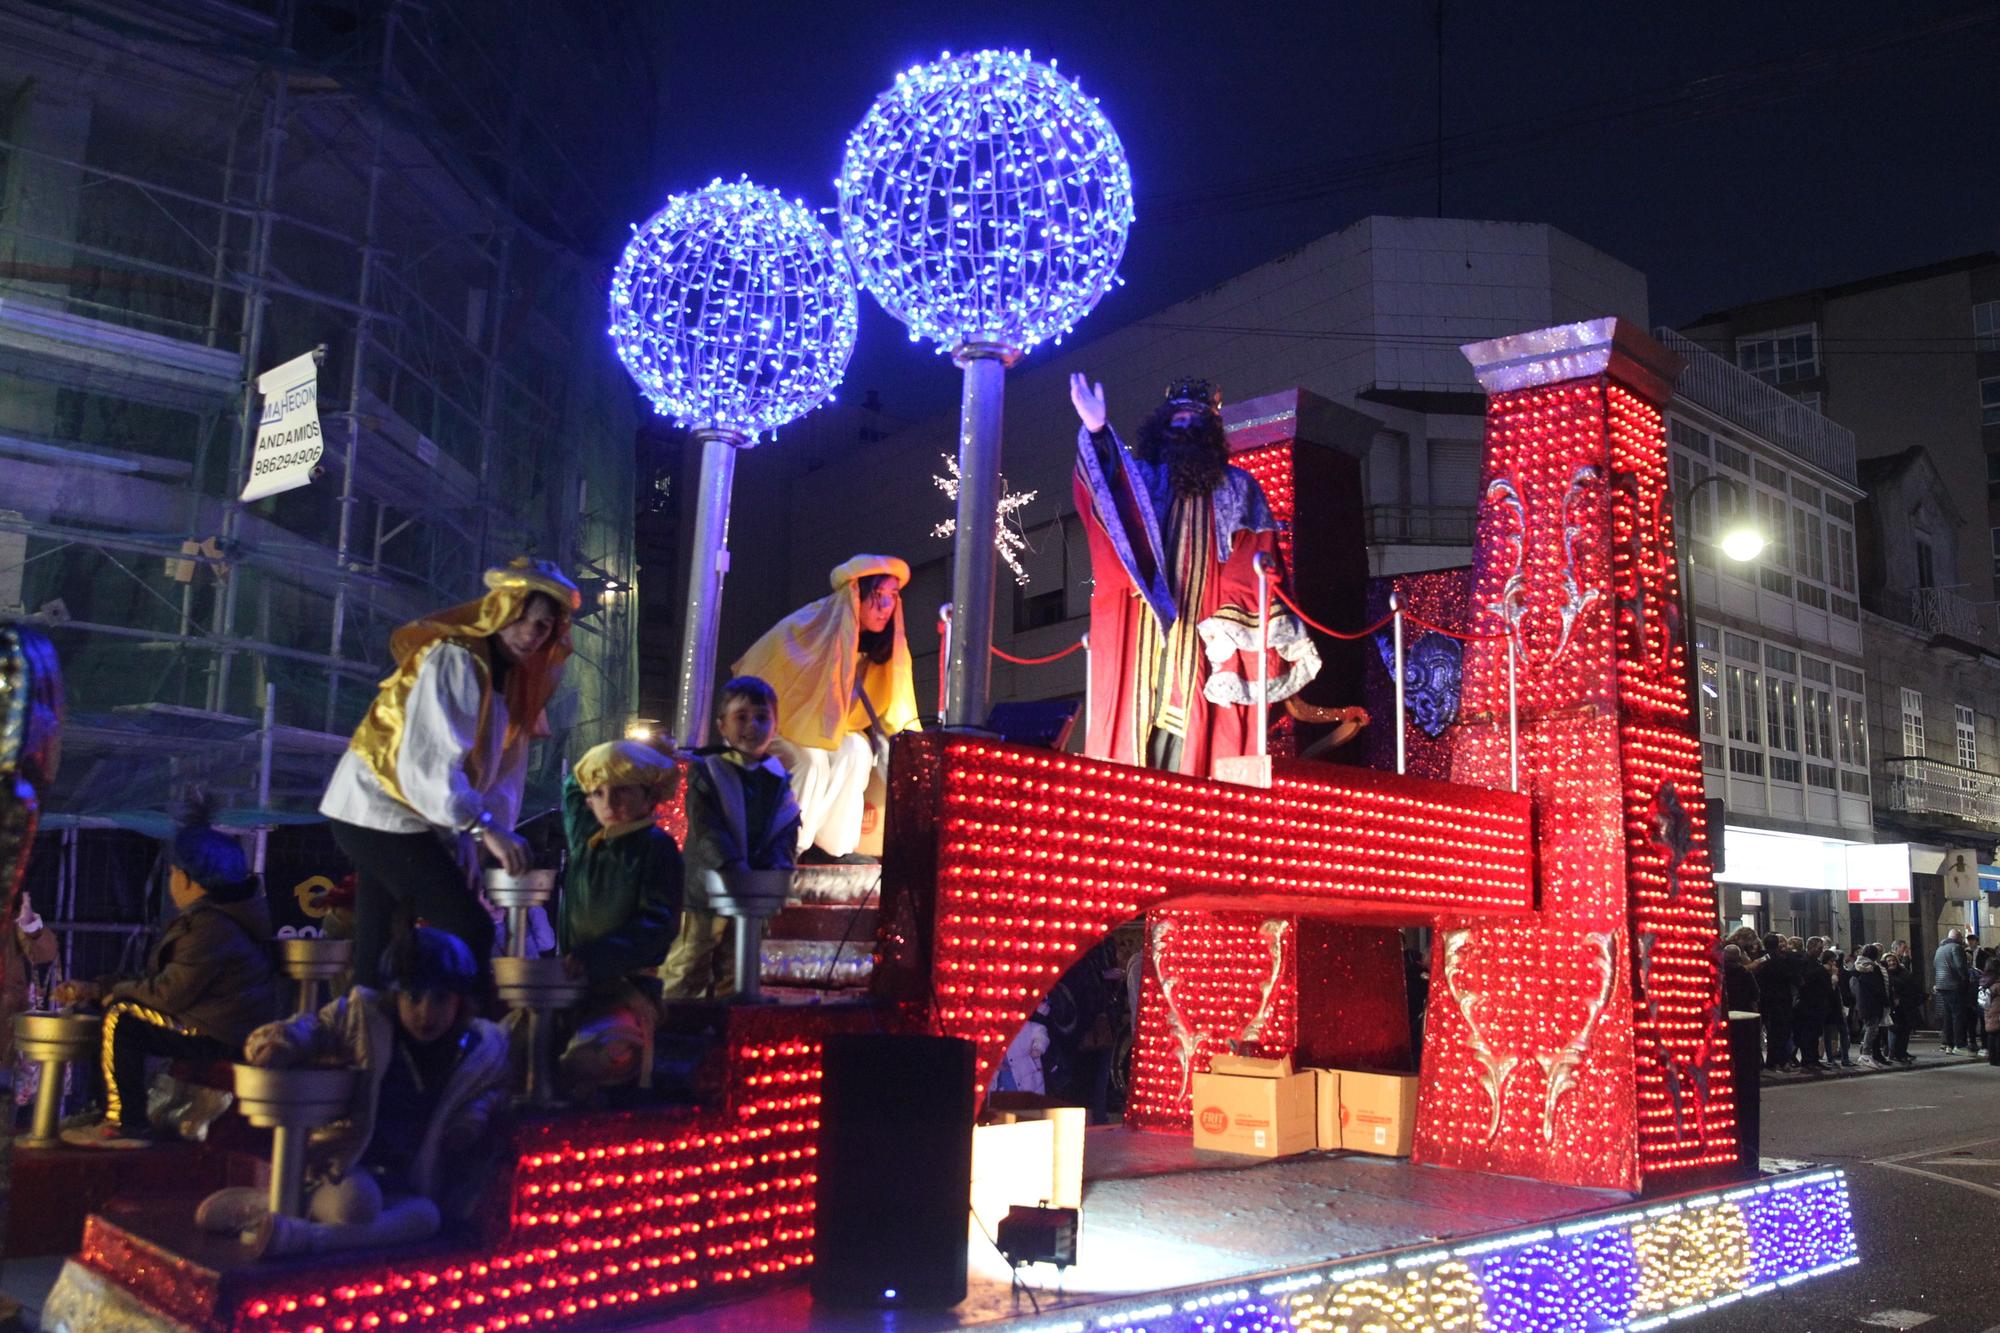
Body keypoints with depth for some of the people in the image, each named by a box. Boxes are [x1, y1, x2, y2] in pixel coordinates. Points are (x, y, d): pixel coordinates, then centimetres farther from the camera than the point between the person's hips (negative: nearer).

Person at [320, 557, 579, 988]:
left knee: (380, 954, 12)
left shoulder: (508, 675, 12)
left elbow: (503, 770, 9)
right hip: (384, 815, -9)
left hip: (394, 818, 9)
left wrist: (495, 833, -2)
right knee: (471, 931, -13)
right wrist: (484, 827, -35)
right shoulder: (455, 661, -17)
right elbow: (429, 759, -28)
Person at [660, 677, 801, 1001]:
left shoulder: (778, 780, 9)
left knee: (733, 976, 14)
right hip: (706, 891, -4)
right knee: (687, 972, -3)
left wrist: (776, 869, -16)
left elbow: (786, 833, 4)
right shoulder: (706, 771, -4)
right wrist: (733, 867, -29)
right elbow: (706, 831, -15)